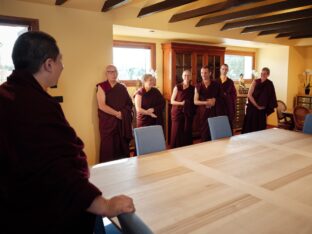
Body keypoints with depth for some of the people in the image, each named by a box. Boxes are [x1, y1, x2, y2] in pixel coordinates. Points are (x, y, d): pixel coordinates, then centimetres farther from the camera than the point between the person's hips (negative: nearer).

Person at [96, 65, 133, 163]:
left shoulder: (122, 87, 13)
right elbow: (101, 106, -11)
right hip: (108, 122, -4)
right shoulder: (102, 87, -1)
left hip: (122, 123, 4)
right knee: (108, 147, -2)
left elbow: (129, 103, 12)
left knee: (122, 147, 7)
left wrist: (124, 114, -7)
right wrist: (117, 113, -12)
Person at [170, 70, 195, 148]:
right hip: (178, 113, -3)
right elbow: (172, 101, -3)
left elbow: (194, 101, 14)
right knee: (176, 133, -3)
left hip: (188, 113, 3)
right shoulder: (177, 87, -1)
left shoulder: (192, 88, 9)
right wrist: (181, 103, -16)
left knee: (187, 133, 5)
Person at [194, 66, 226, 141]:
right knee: (204, 134, 2)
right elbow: (195, 101, 0)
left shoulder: (216, 84, 3)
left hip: (215, 112, 0)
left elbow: (221, 97, 12)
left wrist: (215, 100, -7)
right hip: (203, 113, 0)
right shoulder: (198, 86, 2)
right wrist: (206, 102, -13)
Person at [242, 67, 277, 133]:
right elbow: (249, 95, -9)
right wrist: (257, 105, -10)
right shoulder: (255, 82, -4)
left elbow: (271, 98, 3)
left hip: (262, 109, 1)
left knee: (260, 127, 5)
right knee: (250, 125, 1)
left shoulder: (269, 84, 0)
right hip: (252, 108, -1)